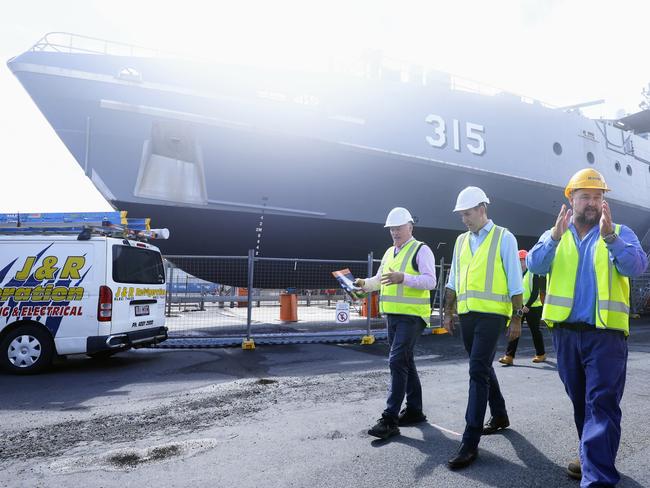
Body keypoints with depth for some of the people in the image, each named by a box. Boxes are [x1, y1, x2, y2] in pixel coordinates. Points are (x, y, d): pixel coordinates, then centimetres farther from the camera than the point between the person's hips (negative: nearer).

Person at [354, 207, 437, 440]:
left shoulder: (421, 250, -7)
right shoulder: (390, 252, 17)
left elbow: (430, 281, -17)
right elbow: (379, 279, 25)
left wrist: (403, 278, -30)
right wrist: (364, 283, 5)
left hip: (412, 316, -8)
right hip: (392, 315, 8)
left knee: (397, 361, -13)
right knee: (405, 362, 15)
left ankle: (390, 419, -10)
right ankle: (414, 410, 27)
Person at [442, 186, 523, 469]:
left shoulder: (504, 238, -2)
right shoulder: (461, 241, 14)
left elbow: (514, 281, -3)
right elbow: (453, 281, 17)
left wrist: (516, 317, -6)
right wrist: (448, 312, 15)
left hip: (492, 315, -6)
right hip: (467, 315, 6)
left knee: (478, 372, -12)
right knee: (483, 369, 17)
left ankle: (470, 442, -9)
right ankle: (499, 416, 38)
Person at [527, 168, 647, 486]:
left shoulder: (620, 233, 5)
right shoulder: (554, 236, 9)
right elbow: (535, 265, -9)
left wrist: (609, 236, -28)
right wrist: (556, 236, -24)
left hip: (606, 333, -3)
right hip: (566, 332, 3)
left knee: (602, 404, -7)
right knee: (580, 401, 16)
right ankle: (592, 457, 34)